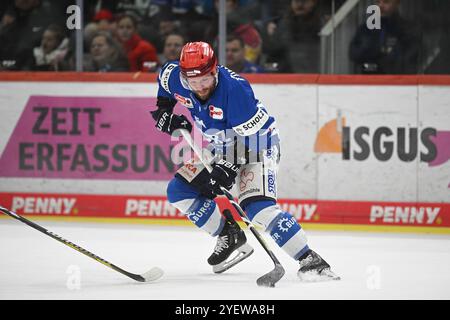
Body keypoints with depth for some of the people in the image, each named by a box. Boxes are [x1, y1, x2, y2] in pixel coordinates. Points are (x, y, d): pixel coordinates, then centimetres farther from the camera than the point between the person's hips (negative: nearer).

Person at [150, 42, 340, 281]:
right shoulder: (176, 77, -14)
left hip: (257, 145, -8)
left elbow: (250, 135, -28)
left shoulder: (234, 88, -33)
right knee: (179, 190, 2)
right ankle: (230, 237, 13)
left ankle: (309, 260, -30)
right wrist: (164, 109, 4)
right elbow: (165, 77, 13)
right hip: (221, 148, 8)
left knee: (257, 207, -27)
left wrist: (229, 168, -31)